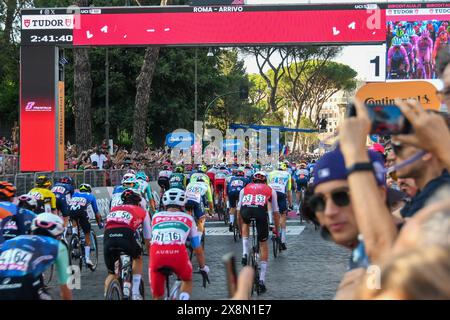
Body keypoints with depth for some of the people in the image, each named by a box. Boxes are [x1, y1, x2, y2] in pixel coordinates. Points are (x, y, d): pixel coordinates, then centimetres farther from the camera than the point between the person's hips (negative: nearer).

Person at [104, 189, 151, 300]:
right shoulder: (142, 212, 27)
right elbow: (148, 238, 33)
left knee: (111, 273, 24)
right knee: (138, 257, 31)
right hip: (126, 236, -2)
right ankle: (135, 293, 21)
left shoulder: (113, 209, 35)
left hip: (108, 238, 2)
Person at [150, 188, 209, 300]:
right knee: (187, 280, 31)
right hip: (178, 253, -1)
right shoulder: (188, 218, 26)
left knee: (157, 296, 19)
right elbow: (198, 250, 33)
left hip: (157, 254, 1)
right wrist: (203, 267, 50)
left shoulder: (156, 217, 29)